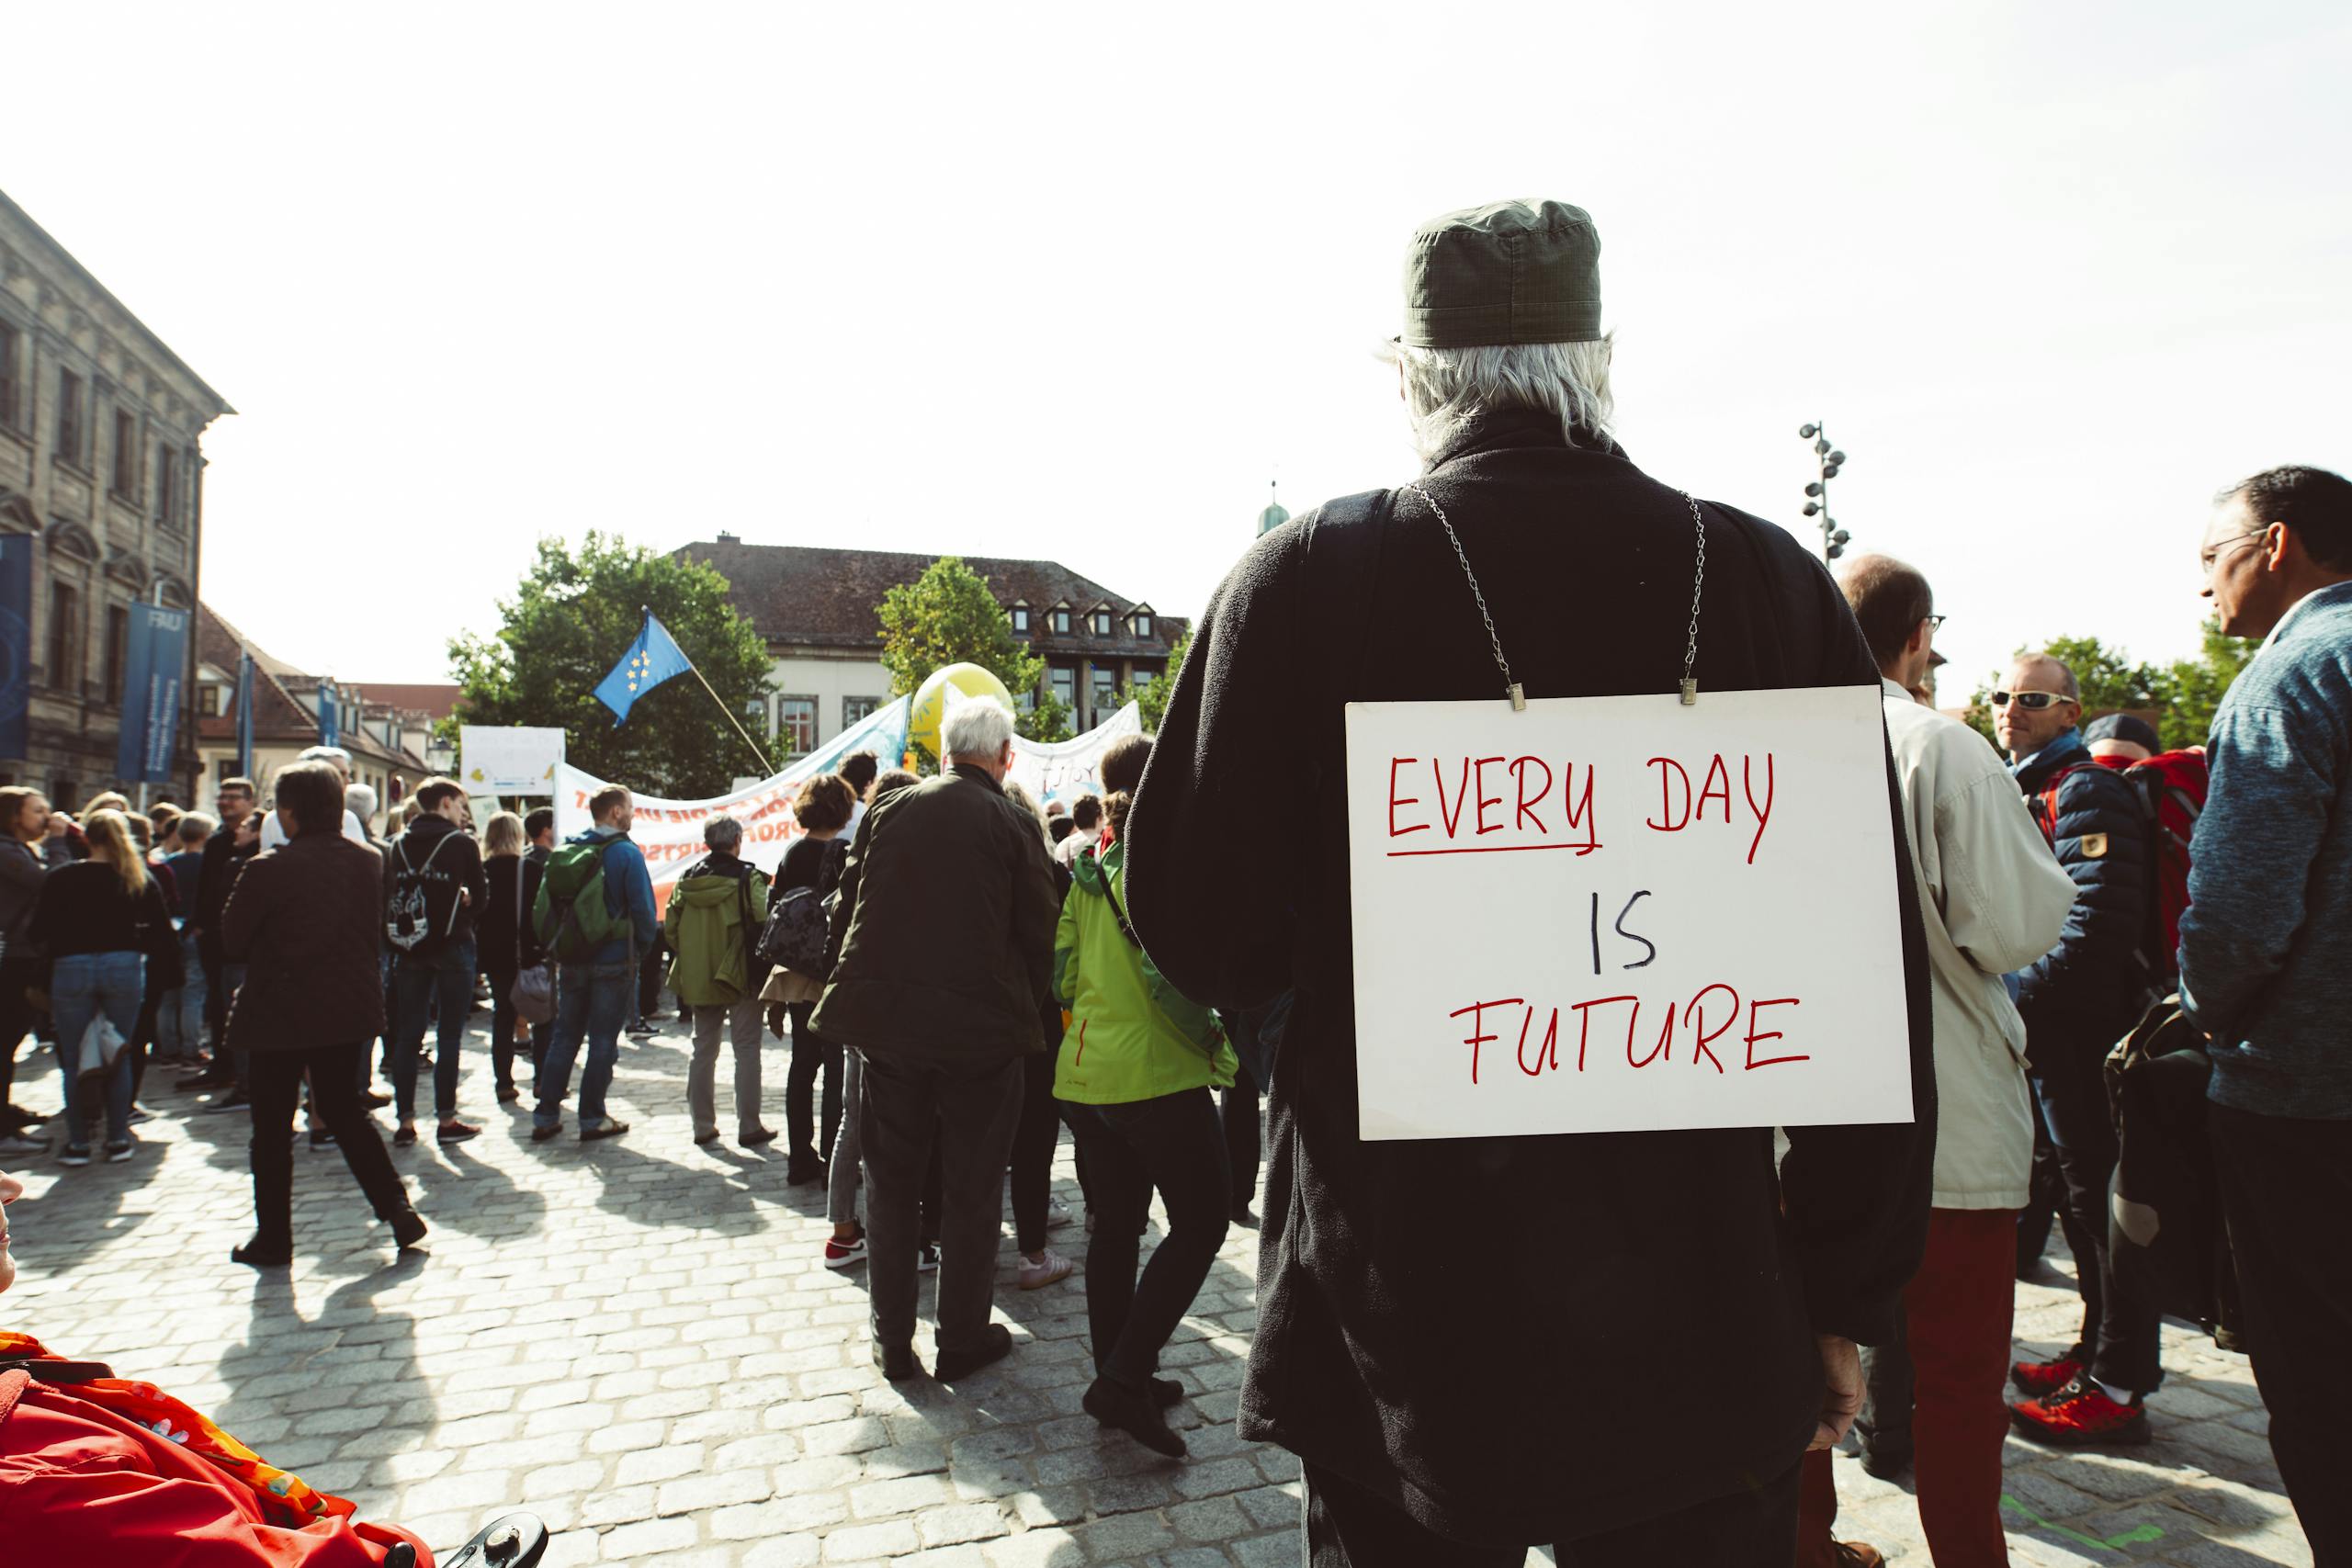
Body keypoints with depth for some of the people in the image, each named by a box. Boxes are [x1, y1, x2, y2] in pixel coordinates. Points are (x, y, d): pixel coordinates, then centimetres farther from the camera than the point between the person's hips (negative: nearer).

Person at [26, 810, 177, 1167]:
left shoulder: (61, 879, -1)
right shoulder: (139, 880, 3)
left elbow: (39, 932, -1)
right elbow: (162, 932, 1)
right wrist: (161, 976, 13)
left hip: (72, 969, -1)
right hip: (124, 967, 1)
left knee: (74, 1059, 9)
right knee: (120, 1056, 10)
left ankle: (78, 1143, 11)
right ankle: (118, 1140, 11)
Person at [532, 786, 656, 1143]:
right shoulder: (627, 853, -12)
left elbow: (542, 906, 8)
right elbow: (643, 909, -13)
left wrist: (555, 947, 16)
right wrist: (644, 946, 3)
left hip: (571, 962, 5)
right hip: (613, 962, -5)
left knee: (564, 1037, 14)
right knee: (603, 1041, 3)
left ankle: (546, 1117, 16)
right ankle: (592, 1119, 8)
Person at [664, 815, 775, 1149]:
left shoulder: (687, 879, 3)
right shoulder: (747, 878, -12)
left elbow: (670, 930, 6)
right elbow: (764, 924, -19)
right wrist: (762, 965, -3)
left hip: (698, 980, 5)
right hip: (741, 978, -5)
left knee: (703, 1049, 14)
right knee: (746, 1051, 3)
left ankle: (703, 1125, 18)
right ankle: (749, 1127, 5)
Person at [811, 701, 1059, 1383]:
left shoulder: (887, 811, 2)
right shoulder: (1011, 823, -6)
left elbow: (846, 911, 5)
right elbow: (1039, 935, -5)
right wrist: (1025, 1010, 10)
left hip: (888, 1020, 3)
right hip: (980, 1026, -3)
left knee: (892, 1180, 15)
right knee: (972, 1186, 11)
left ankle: (892, 1340, 22)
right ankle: (962, 1338, 20)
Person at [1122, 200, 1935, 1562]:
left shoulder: (1308, 578, -11)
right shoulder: (1773, 582, -4)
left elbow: (1200, 942, -5)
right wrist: (1847, 1300, 8)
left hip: (1398, 1332, -1)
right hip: (1696, 1339, 2)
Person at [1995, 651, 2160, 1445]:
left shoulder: (2086, 792, -13)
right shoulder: (2020, 791, 16)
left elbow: (2098, 930, -23)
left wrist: (2014, 995, -22)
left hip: (2088, 1029, -9)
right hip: (2047, 1029, 9)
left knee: (2101, 1198, -3)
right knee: (2080, 1195, 17)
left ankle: (2117, 1387, 6)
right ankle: (2101, 1346, 30)